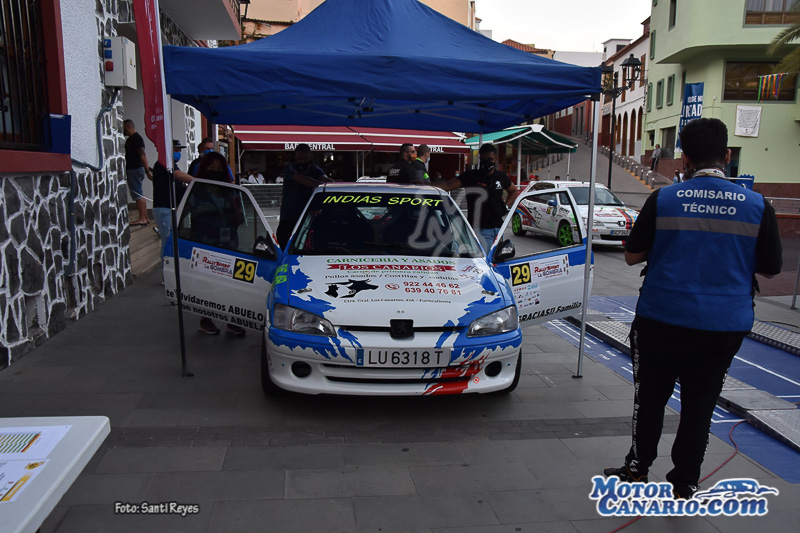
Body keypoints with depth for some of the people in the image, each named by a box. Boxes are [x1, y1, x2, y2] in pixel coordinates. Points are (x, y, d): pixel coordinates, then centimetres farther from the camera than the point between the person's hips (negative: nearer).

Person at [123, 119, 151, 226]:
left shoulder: (136, 138, -14)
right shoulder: (130, 139, 18)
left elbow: (142, 155, -22)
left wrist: (147, 170, -28)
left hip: (135, 169, -10)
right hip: (132, 169, 10)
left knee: (137, 194, -9)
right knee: (139, 194, 11)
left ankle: (142, 219, -8)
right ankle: (145, 218, 14)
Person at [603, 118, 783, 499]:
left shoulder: (663, 200, -9)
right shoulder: (756, 206, -5)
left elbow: (632, 255, -1)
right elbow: (770, 269, 5)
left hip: (663, 318, -1)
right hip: (726, 324, 2)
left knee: (651, 396, 15)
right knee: (699, 403, 14)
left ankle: (638, 467, 28)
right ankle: (685, 482, 25)